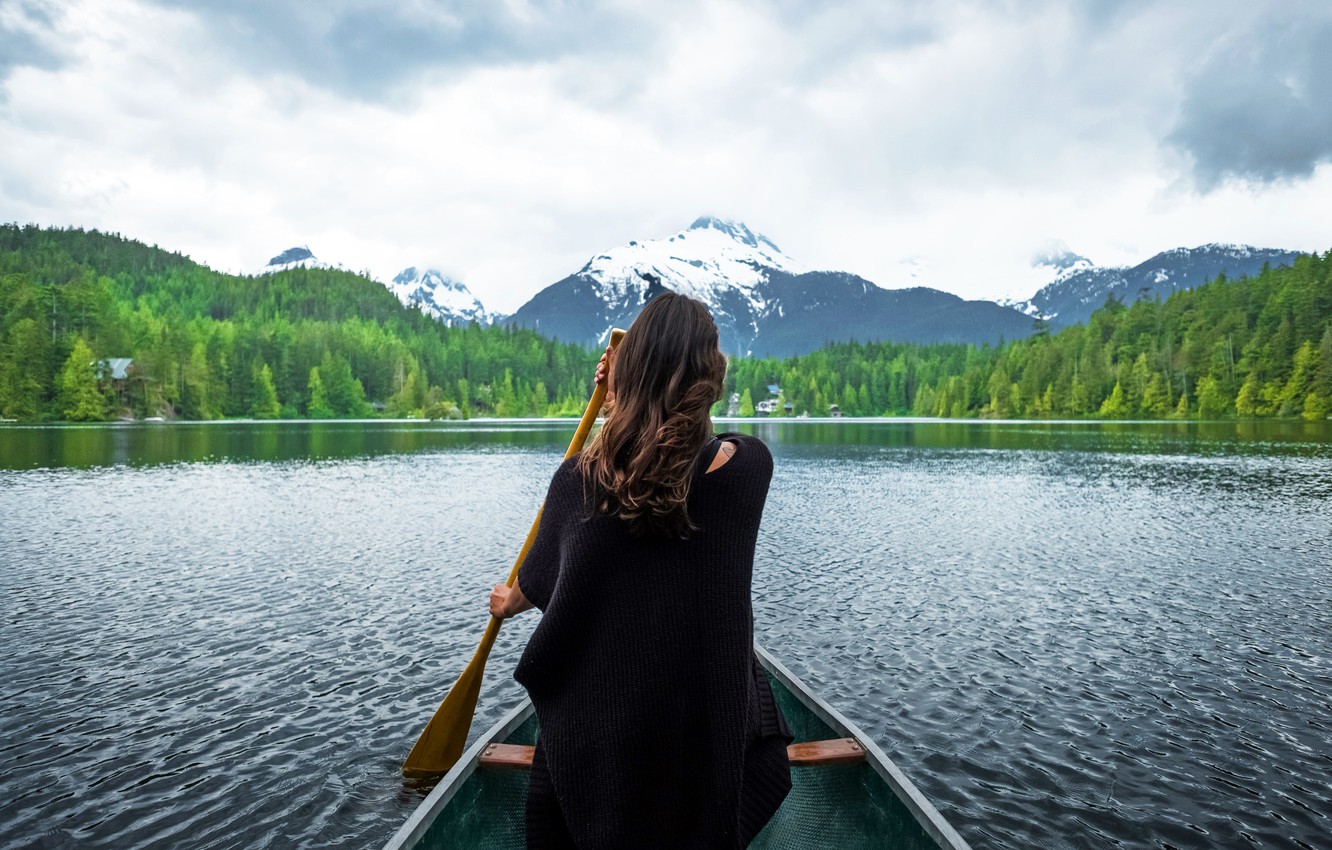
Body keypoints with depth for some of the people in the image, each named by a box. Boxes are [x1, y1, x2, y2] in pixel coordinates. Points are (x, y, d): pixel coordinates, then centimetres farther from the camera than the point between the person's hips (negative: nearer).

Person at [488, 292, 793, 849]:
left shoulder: (578, 479, -15)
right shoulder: (751, 465, -15)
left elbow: (538, 586, 4)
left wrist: (506, 603, 25)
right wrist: (625, 404, 6)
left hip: (595, 727, 0)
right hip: (709, 718, 1)